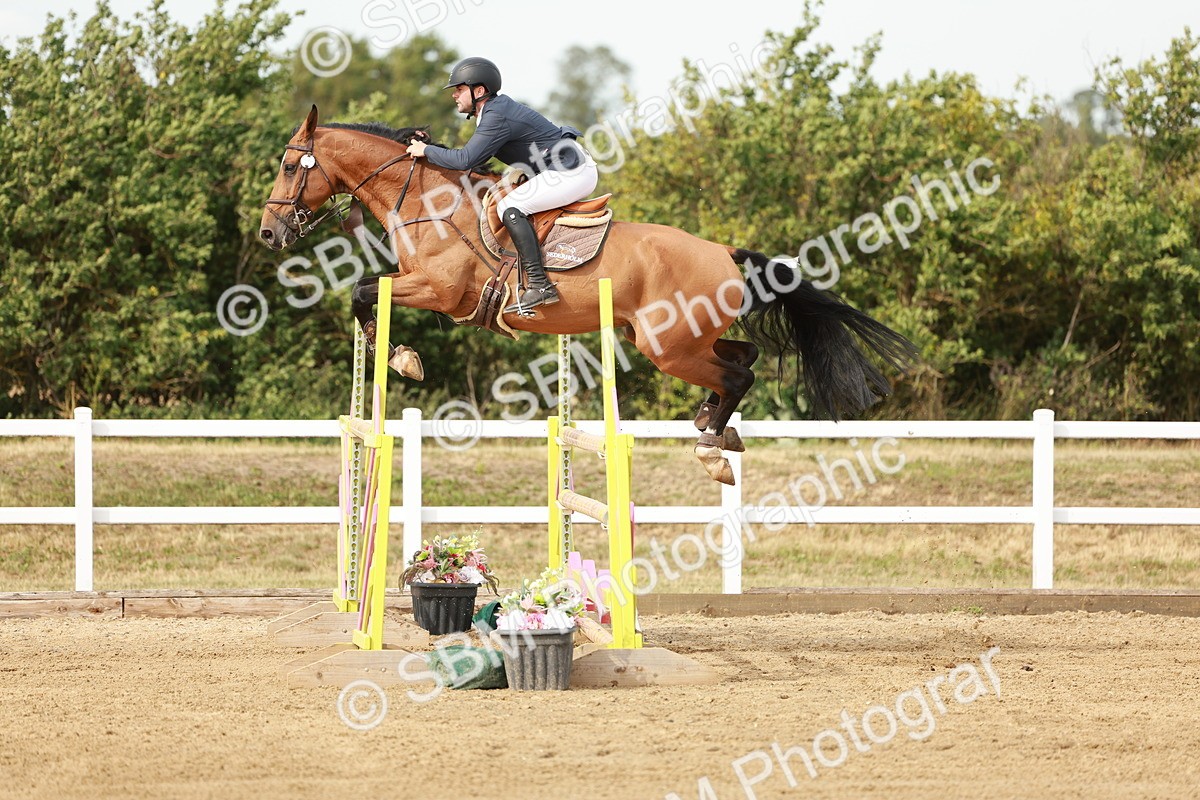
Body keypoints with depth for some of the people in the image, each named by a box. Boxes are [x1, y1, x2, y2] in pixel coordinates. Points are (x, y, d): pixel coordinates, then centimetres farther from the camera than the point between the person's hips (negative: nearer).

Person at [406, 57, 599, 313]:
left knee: (510, 207, -17)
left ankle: (540, 285, -23)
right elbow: (476, 160, 20)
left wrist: (427, 150, -11)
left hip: (572, 174, -11)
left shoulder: (497, 118, -19)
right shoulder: (493, 111, 13)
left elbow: (465, 160, -25)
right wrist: (432, 148, 12)